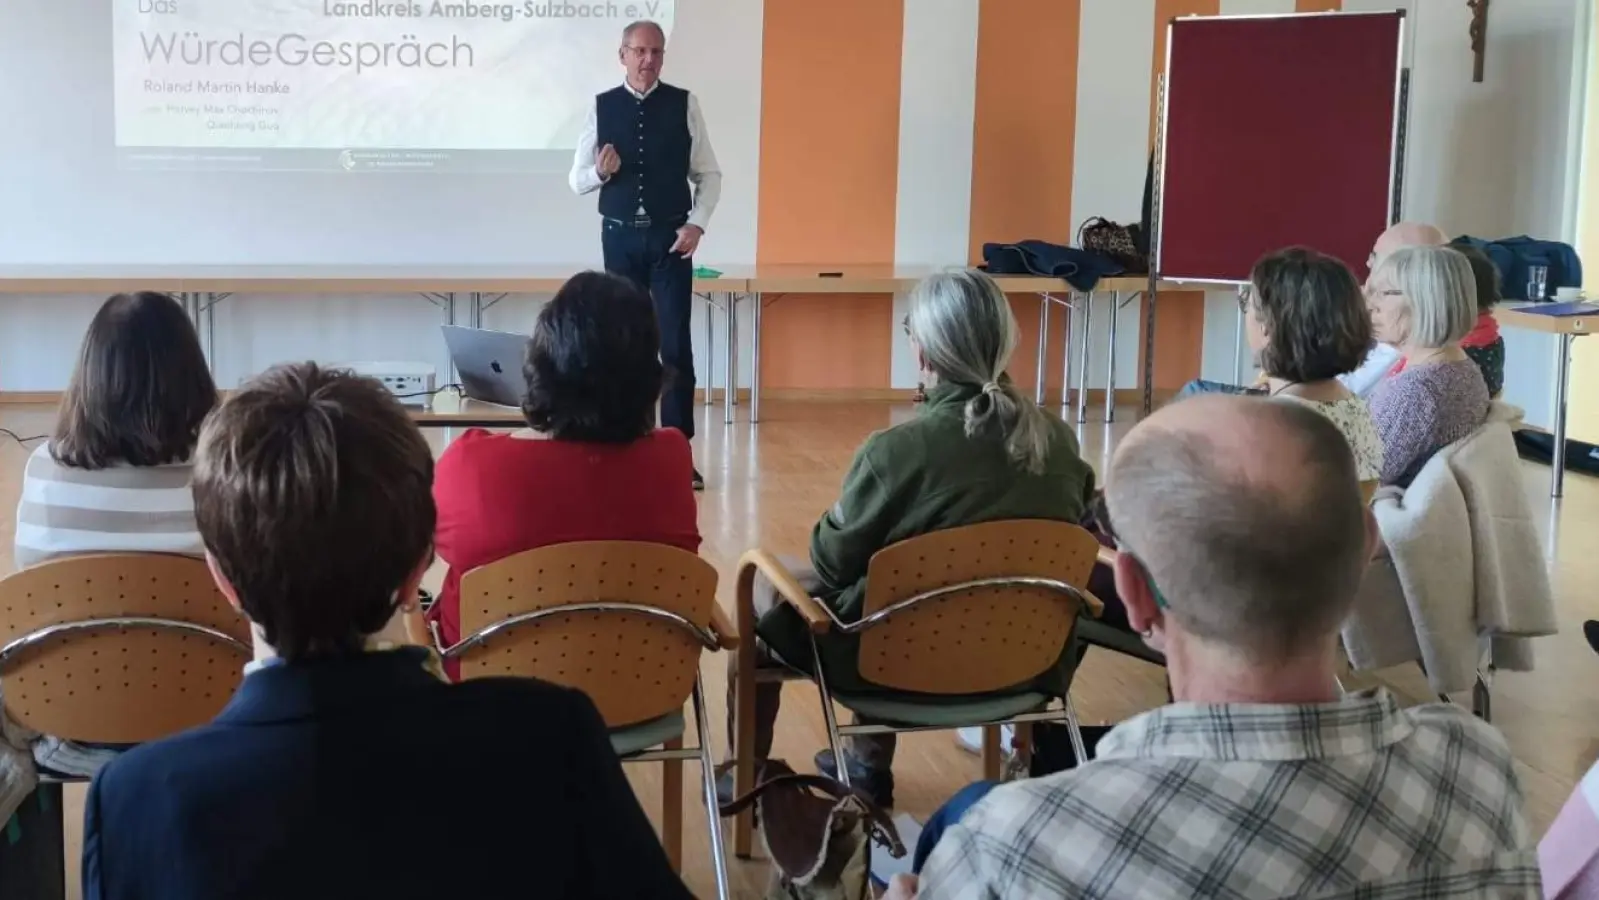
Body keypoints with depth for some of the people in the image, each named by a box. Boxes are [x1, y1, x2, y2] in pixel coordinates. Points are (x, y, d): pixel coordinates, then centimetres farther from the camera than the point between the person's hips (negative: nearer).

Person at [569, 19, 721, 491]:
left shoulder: (684, 104, 0)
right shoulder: (602, 106, 2)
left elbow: (709, 174, 4)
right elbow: (577, 180, 5)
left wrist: (697, 224, -9)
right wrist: (600, 171, -17)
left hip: (670, 237, -1)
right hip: (620, 236, 1)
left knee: (676, 344, -3)